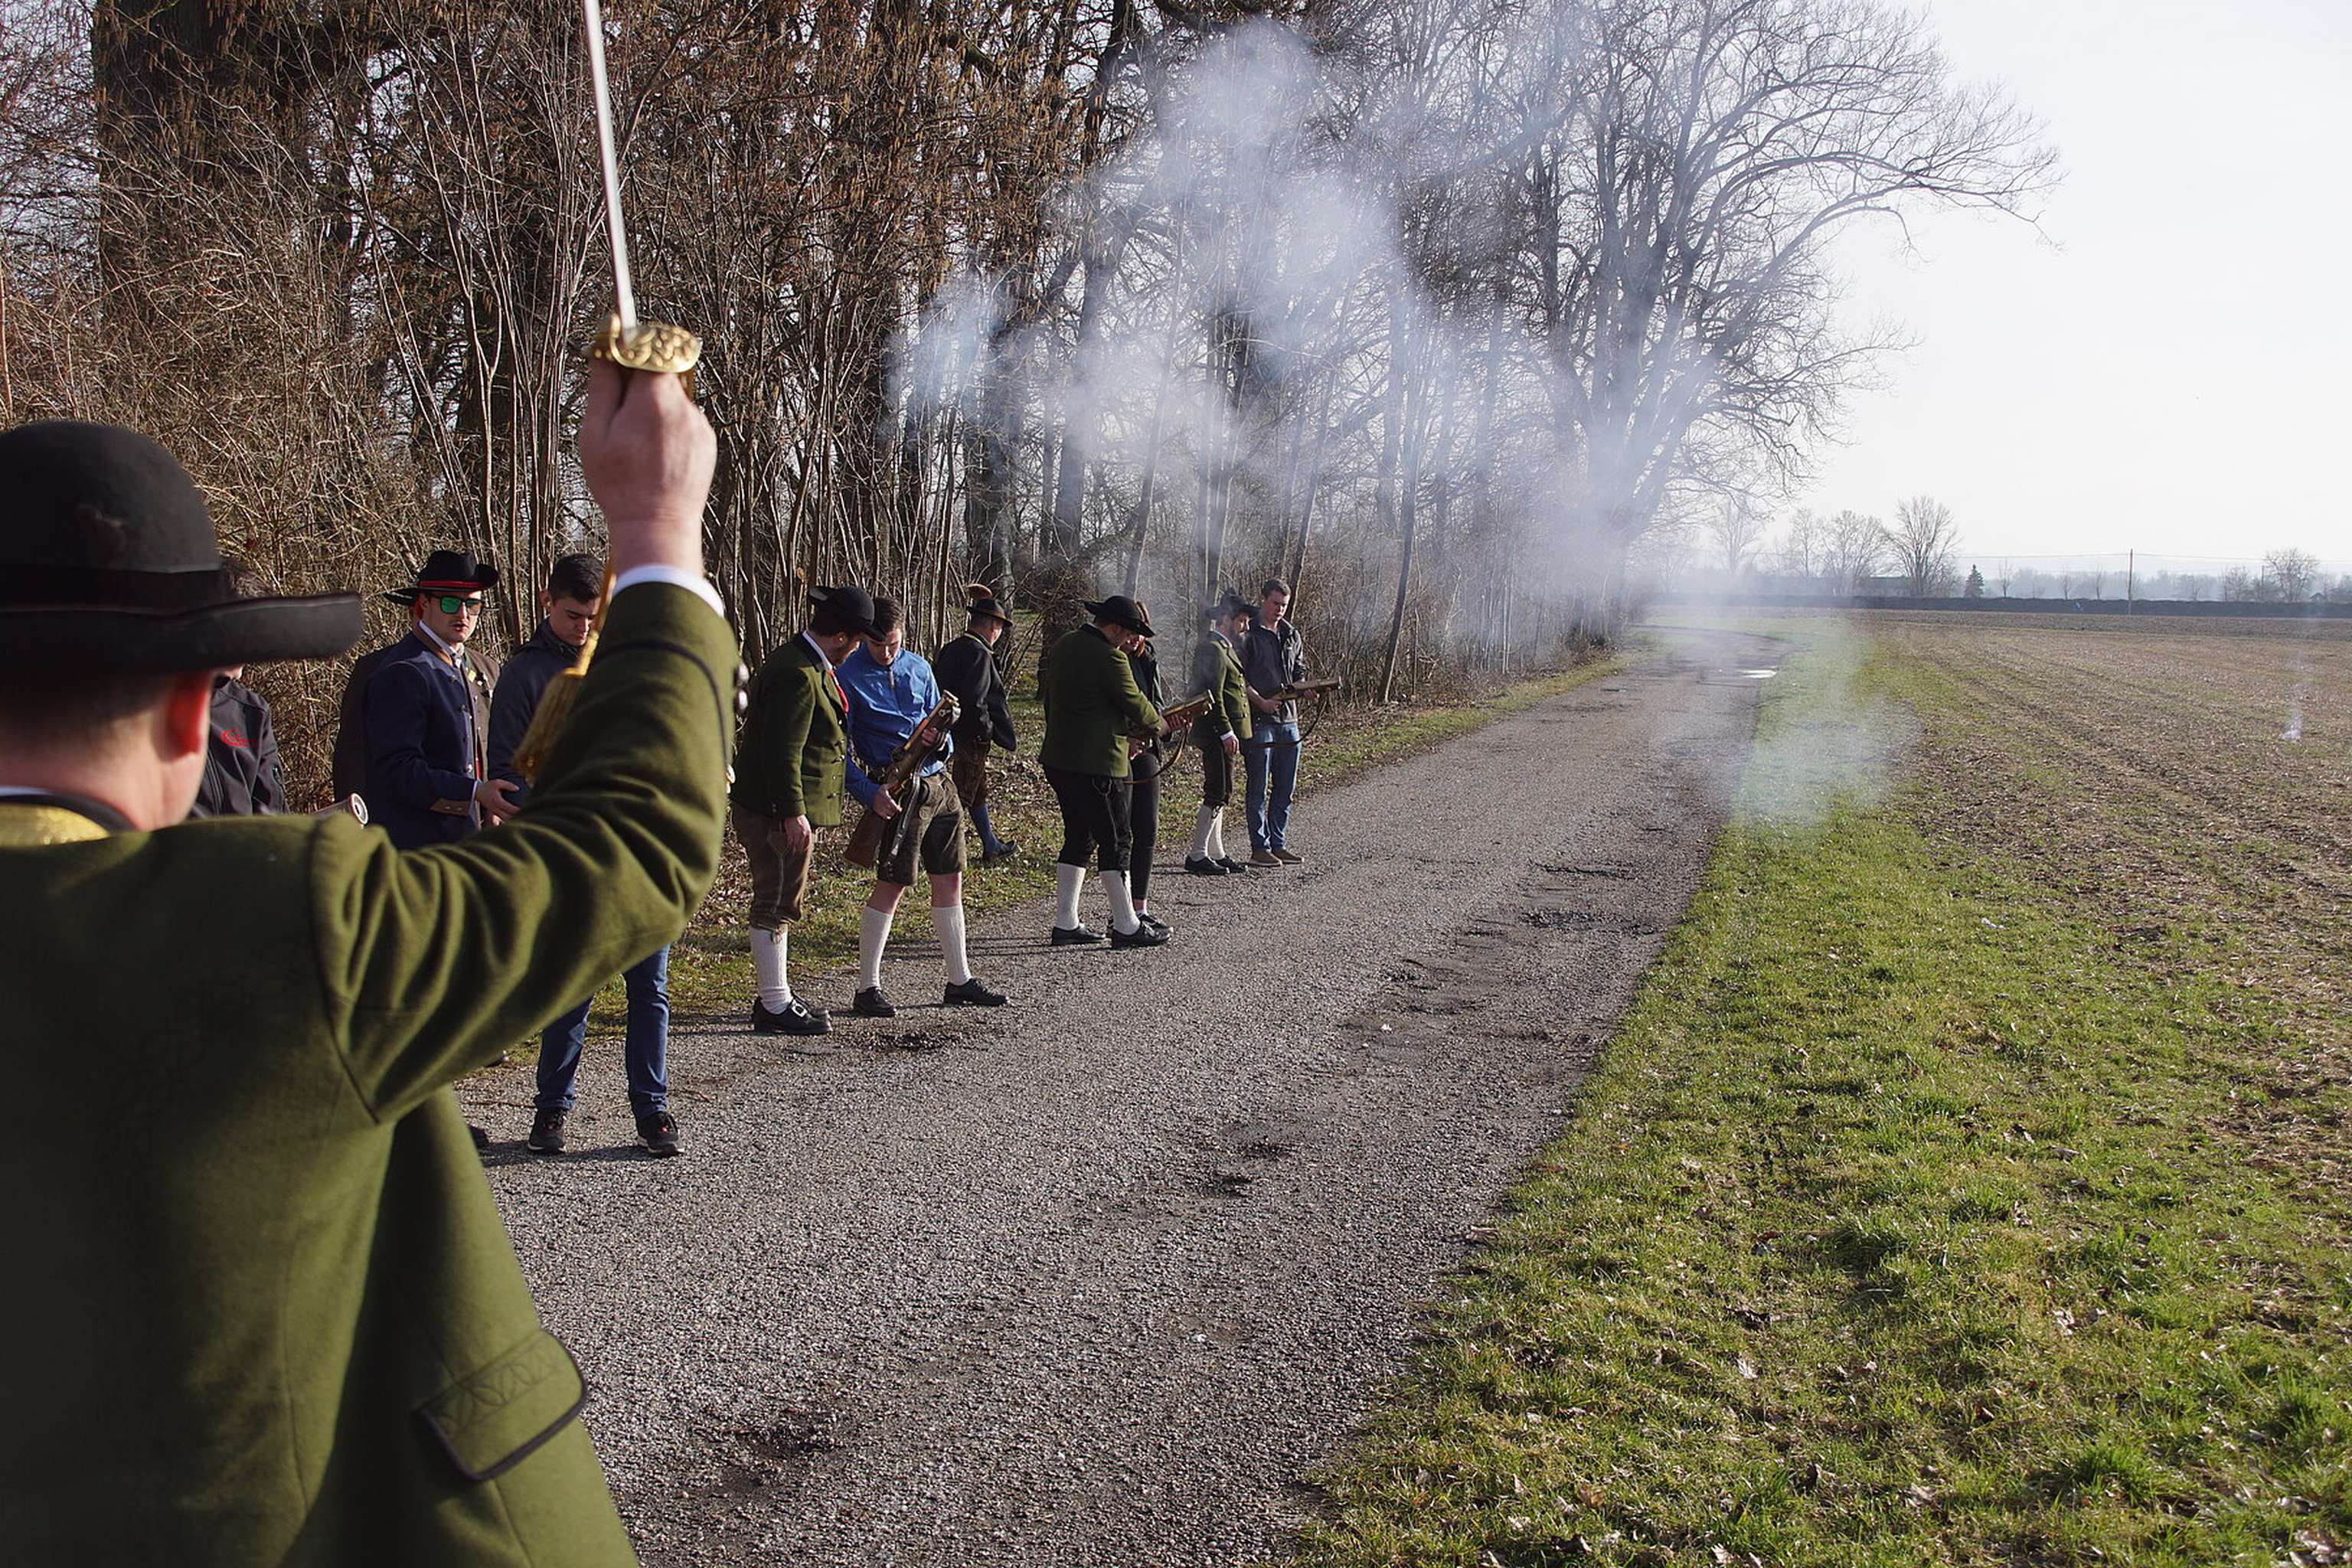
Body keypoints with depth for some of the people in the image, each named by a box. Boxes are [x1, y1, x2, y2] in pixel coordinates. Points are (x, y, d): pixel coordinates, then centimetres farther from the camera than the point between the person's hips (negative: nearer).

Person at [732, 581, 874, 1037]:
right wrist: (793, 814, -23)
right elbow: (782, 751, -24)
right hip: (779, 810, -11)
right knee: (776, 905, -3)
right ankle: (775, 1007, 5)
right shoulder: (797, 675, -21)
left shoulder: (808, 665, 13)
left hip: (779, 806, 11)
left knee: (782, 904, 18)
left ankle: (775, 996, 29)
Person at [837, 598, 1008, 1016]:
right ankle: (867, 989, 1)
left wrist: (941, 740, -6)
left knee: (950, 880, 10)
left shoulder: (919, 667, 12)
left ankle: (959, 981, 20)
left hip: (939, 784, 7)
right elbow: (840, 749, -8)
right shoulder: (849, 676, -6)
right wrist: (870, 793, -19)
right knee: (891, 885, -8)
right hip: (897, 791, -6)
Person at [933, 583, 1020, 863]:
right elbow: (974, 701, -24)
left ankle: (992, 847, 35)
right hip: (969, 739, -9)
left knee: (979, 790, 21)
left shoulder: (949, 649, 9)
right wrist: (989, 732, -13)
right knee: (960, 795, -3)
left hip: (948, 732, 9)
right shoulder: (979, 653, -18)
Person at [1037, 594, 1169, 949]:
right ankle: (1126, 926, 5)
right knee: (1115, 840, -1)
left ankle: (1065, 923, 16)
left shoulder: (1060, 648, 11)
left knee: (1079, 838, 16)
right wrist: (1157, 723, 11)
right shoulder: (1109, 658, -17)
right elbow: (1135, 705, -10)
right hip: (1097, 764, -9)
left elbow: (1045, 691, 20)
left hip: (1058, 759, 9)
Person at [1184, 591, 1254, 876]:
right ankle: (1197, 855, -7)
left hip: (1224, 731, 11)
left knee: (1218, 794, 13)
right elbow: (1213, 695, -20)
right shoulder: (1212, 649, -15)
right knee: (1218, 794, -10)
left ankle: (1216, 854, 19)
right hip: (1218, 732, -11)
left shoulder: (1225, 648, 18)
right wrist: (1226, 732, -23)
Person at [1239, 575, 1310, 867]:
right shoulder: (1249, 635, -5)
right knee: (1259, 789, -2)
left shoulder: (1292, 635, 16)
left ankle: (1279, 844, 18)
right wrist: (1261, 702, -20)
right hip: (1259, 720, -7)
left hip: (1289, 719, 7)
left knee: (1286, 788, 10)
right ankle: (1260, 848, 2)